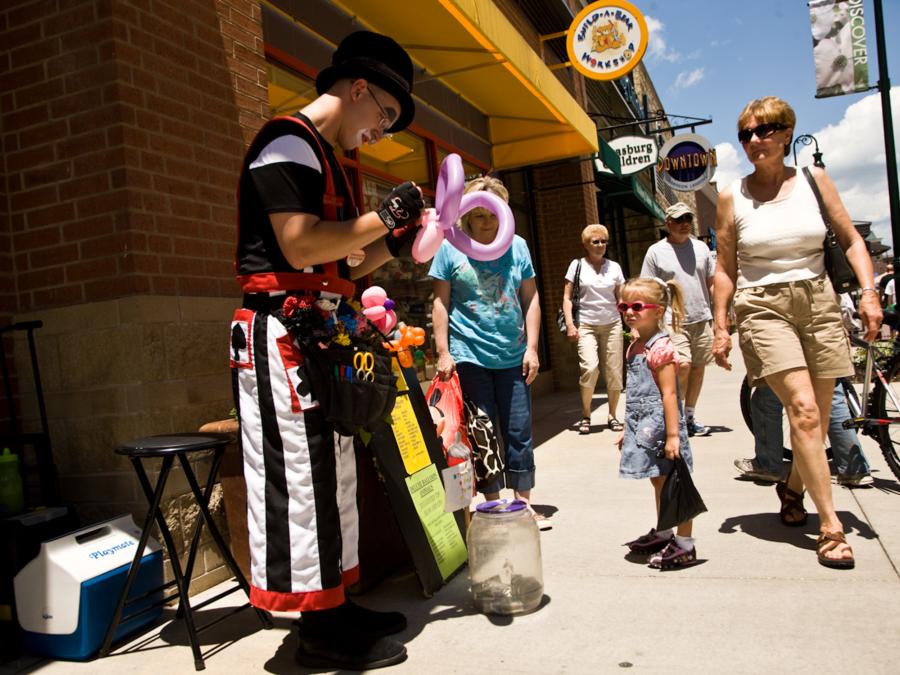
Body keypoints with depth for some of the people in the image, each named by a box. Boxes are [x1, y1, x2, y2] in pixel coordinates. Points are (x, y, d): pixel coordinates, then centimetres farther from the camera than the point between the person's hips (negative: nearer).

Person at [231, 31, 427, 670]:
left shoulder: (324, 159, 22)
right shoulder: (288, 141, -9)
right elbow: (299, 247, -21)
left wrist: (389, 246, 9)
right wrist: (383, 216, -12)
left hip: (319, 338, 11)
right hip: (282, 336, -11)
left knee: (332, 476, 14)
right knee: (299, 479, -4)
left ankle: (335, 606, 26)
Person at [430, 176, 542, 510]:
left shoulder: (517, 245, 5)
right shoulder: (450, 247, -1)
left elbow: (530, 298, 7)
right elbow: (441, 302, -1)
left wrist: (532, 347, 1)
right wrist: (443, 352, -7)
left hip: (513, 356, 2)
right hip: (469, 356, -2)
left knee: (519, 432, 6)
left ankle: (523, 503, 20)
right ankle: (493, 506, 19)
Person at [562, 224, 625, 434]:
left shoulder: (614, 267, 11)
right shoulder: (577, 265, 3)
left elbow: (622, 298, 12)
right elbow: (567, 297, 2)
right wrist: (570, 324, -9)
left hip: (612, 324, 3)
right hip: (586, 324, -3)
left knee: (614, 372, 1)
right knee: (590, 367, -19)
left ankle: (612, 415, 18)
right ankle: (585, 416, -3)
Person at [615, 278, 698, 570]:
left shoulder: (660, 347, -16)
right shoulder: (635, 346, 11)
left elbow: (669, 394, -20)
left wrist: (673, 434, -22)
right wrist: (628, 428, 19)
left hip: (660, 425, -9)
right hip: (643, 426, 9)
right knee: (659, 481, 21)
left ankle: (685, 545, 11)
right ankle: (663, 533, 36)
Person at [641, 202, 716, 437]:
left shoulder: (701, 247, 11)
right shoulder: (656, 252, 0)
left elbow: (713, 282, 15)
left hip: (702, 320, 5)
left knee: (698, 368, 8)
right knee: (683, 365, -19)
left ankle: (689, 417, 22)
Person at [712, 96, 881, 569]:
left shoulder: (813, 180, 6)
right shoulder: (732, 197, 2)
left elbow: (850, 238, 10)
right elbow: (725, 268, 5)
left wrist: (868, 292, -3)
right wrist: (720, 327, 2)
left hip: (819, 303, 3)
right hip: (764, 308, -3)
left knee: (816, 418, 7)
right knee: (803, 410, -16)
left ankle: (793, 487, 35)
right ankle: (830, 527, -9)